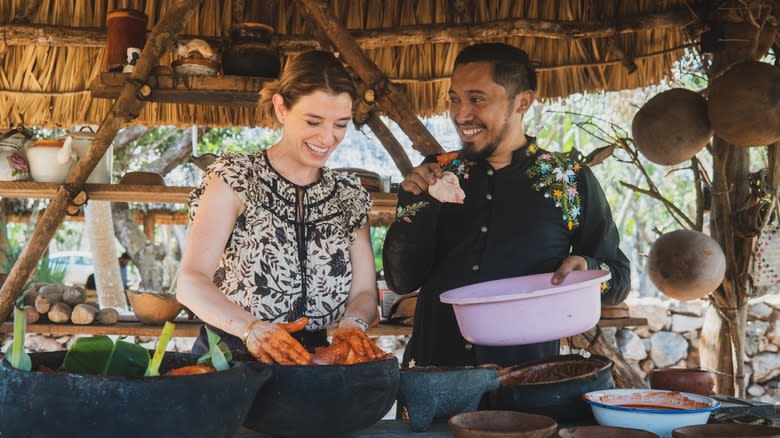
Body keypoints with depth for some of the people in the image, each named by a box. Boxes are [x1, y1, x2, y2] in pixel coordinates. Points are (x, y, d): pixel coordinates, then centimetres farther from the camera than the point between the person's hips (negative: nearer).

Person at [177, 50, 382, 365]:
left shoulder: (350, 196, 14)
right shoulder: (236, 178, -1)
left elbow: (364, 291, 11)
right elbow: (191, 283, -10)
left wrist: (352, 324, -12)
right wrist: (251, 328, -26)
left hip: (311, 361, 3)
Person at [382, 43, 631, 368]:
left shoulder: (572, 181, 2)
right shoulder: (434, 174, 7)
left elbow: (618, 280, 8)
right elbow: (402, 281, 7)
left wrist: (588, 270, -13)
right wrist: (415, 207, -6)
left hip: (527, 374, -1)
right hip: (432, 364, 1)